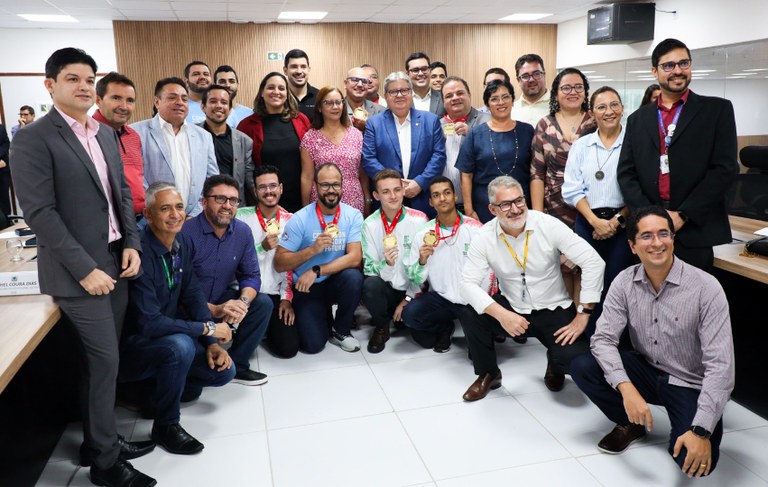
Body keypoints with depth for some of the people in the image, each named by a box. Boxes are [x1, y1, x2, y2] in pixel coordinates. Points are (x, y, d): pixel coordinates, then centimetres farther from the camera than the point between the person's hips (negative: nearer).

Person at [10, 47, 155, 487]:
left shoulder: (106, 133, 12)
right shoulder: (33, 139, -10)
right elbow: (40, 212, -15)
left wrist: (132, 244, 1)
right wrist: (85, 268, -18)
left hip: (116, 261, 7)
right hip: (79, 271, -6)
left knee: (104, 360, 14)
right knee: (105, 361, -2)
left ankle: (101, 440, 30)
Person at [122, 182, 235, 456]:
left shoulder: (183, 243, -3)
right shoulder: (141, 253, -28)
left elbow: (192, 295, 3)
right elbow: (149, 323, -31)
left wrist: (212, 344, -8)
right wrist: (207, 329, -23)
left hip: (168, 336, 7)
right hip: (133, 343, -7)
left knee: (223, 370, -5)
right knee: (180, 346, -35)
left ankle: (154, 390, 18)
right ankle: (165, 425, -10)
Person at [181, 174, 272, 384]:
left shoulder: (243, 231, -3)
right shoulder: (186, 234, -21)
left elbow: (251, 275, 1)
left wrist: (243, 302, -21)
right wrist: (214, 310, -29)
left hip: (221, 300, 6)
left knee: (263, 304, -13)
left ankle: (236, 365, -1)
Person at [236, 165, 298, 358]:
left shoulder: (290, 220, 4)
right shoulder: (242, 216, -3)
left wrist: (286, 298, -1)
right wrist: (262, 246, -22)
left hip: (275, 295, 2)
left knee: (288, 348, -9)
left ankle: (266, 326, 25)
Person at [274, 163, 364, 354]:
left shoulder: (353, 216, -8)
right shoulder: (300, 219, -12)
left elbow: (354, 258, -19)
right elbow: (279, 264, -13)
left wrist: (316, 271, -26)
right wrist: (313, 249, -27)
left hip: (336, 282, 2)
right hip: (306, 288, -1)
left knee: (353, 277, -32)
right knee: (313, 344, -18)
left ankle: (341, 330, -4)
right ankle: (323, 320, 20)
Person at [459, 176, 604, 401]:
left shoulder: (549, 225, -17)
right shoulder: (484, 237, -12)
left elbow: (594, 262, -17)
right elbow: (468, 283, -16)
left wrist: (583, 315, -20)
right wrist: (501, 314, -31)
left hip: (554, 310, -1)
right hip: (511, 308, 2)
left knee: (574, 357, -27)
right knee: (471, 316, -24)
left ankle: (555, 364, 15)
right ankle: (488, 374, 5)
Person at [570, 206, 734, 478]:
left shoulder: (706, 287, -22)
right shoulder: (624, 282, -10)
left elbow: (720, 365, -24)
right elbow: (604, 339, -14)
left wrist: (701, 431, -31)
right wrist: (626, 388, -33)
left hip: (692, 386, -4)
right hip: (647, 372, 4)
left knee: (696, 462, -28)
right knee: (582, 367, -19)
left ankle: (685, 428, 9)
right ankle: (631, 424, 6)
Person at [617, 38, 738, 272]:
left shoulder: (718, 109, 5)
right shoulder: (638, 119, 13)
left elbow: (725, 168, -4)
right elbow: (626, 173, 6)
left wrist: (683, 215, -12)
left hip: (695, 231, -2)